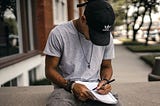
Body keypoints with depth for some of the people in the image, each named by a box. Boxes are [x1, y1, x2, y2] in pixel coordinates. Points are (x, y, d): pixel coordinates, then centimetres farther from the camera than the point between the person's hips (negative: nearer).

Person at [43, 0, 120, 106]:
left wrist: (105, 80, -7)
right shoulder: (58, 34, -10)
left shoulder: (107, 37, 1)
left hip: (95, 88, 2)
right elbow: (50, 70, -4)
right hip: (66, 87, -2)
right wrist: (71, 85, -19)